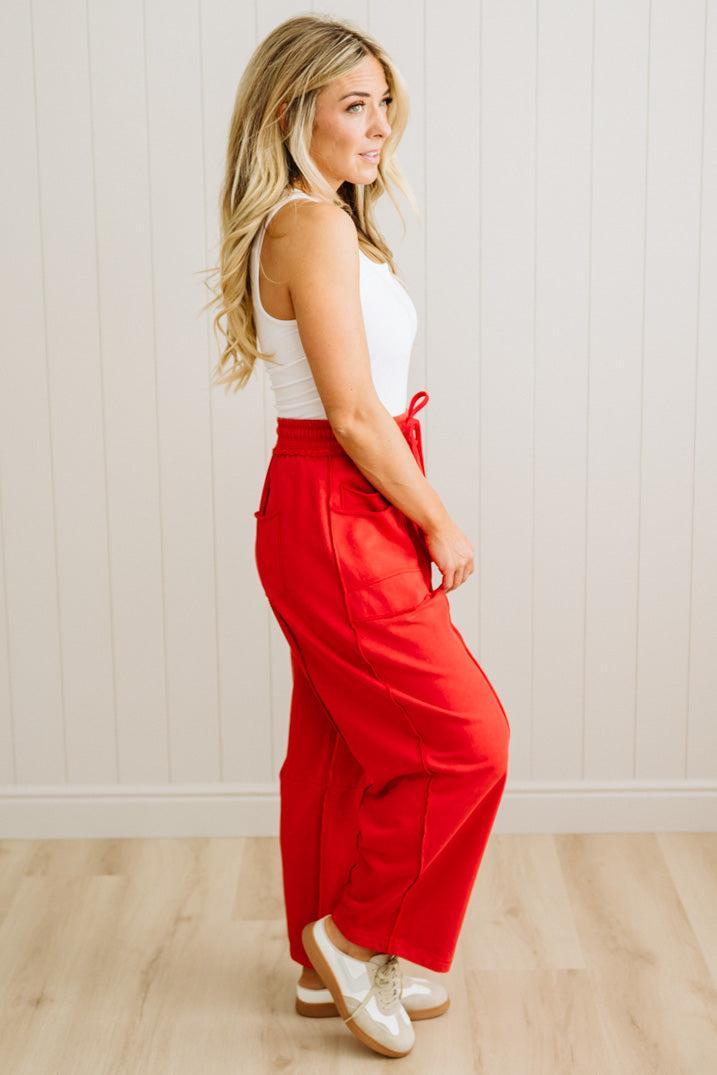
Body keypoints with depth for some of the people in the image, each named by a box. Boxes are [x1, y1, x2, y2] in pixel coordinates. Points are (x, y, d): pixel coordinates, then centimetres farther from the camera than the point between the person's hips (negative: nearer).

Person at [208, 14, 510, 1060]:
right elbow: (354, 414, -21)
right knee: (465, 738, 0)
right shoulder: (316, 226, -17)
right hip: (337, 516, -10)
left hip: (340, 518, 10)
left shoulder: (317, 222, 14)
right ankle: (355, 933, 13)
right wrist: (439, 524, -10)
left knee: (340, 750, 17)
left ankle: (330, 968, 30)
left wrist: (419, 518, 12)